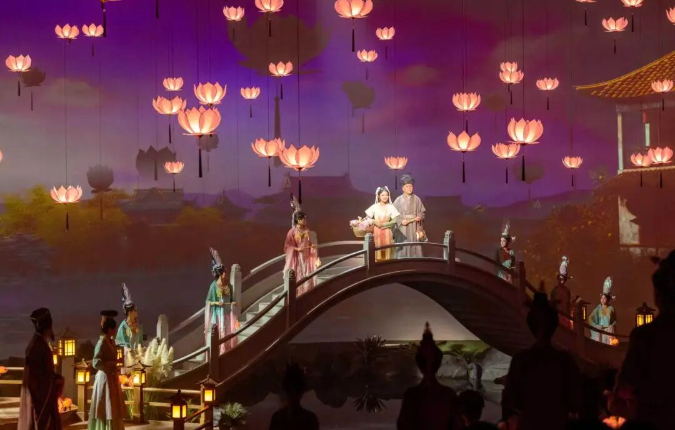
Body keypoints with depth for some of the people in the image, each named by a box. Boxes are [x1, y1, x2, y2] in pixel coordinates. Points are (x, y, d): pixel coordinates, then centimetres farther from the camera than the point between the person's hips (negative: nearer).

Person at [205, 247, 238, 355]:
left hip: (227, 314, 5)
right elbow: (208, 301, -5)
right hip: (217, 314, -5)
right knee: (218, 335, -5)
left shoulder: (228, 285, 6)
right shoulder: (214, 285, -8)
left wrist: (233, 303, -6)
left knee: (228, 335, 3)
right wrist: (217, 303, -21)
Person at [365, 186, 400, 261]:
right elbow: (368, 218, 3)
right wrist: (375, 222, -14)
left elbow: (394, 221, -1)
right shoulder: (374, 207, 0)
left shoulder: (391, 207, 0)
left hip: (387, 232, 0)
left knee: (387, 249, -2)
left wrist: (384, 224, -11)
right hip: (377, 231, 0)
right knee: (378, 249, -3)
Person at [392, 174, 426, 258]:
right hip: (403, 229, -2)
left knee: (415, 248, 1)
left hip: (414, 228, 2)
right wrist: (401, 221, -16)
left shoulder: (416, 199, 6)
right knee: (403, 248, -5)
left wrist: (420, 217, -11)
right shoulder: (399, 200, 0)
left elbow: (422, 211, 11)